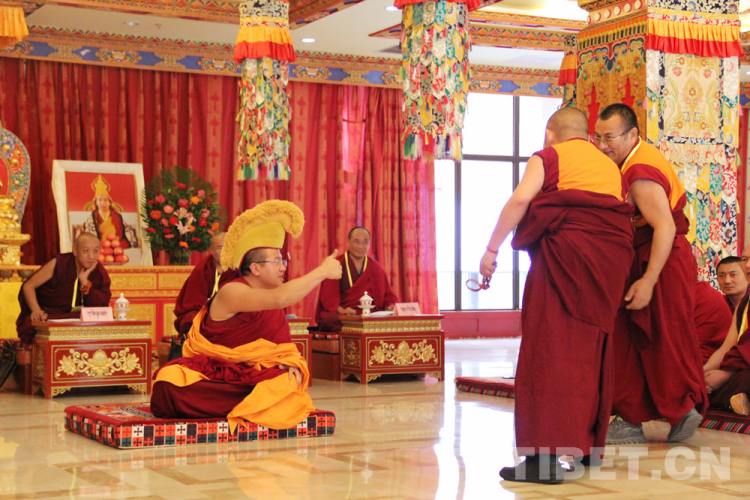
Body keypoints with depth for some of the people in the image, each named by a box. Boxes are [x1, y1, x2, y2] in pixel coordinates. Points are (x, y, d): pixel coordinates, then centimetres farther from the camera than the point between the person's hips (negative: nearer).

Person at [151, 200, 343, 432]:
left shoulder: (274, 306, 10)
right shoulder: (231, 293, -15)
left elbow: (285, 348, 11)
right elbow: (280, 298, -30)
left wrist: (291, 365, -13)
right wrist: (322, 272, -25)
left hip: (250, 376, 6)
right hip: (209, 374, -6)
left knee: (285, 384, -26)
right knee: (169, 382, -33)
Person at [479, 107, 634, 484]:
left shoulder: (549, 157, 8)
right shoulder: (611, 167, 25)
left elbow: (520, 199, -9)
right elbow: (623, 221, 15)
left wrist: (491, 248, -7)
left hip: (565, 250, -6)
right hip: (609, 259, 6)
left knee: (551, 349, -8)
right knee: (591, 351, 15)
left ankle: (545, 455, -15)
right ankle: (589, 445, 21)